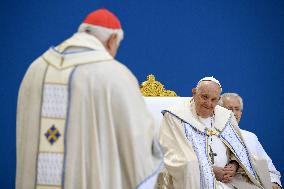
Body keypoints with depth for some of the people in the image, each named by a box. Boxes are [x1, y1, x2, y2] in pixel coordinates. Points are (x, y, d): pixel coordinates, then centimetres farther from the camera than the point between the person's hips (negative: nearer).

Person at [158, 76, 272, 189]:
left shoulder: (226, 117, 16)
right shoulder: (175, 118, 0)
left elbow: (238, 150, 17)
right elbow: (175, 157, -8)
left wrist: (234, 166, -5)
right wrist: (211, 171, -12)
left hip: (228, 179, 5)